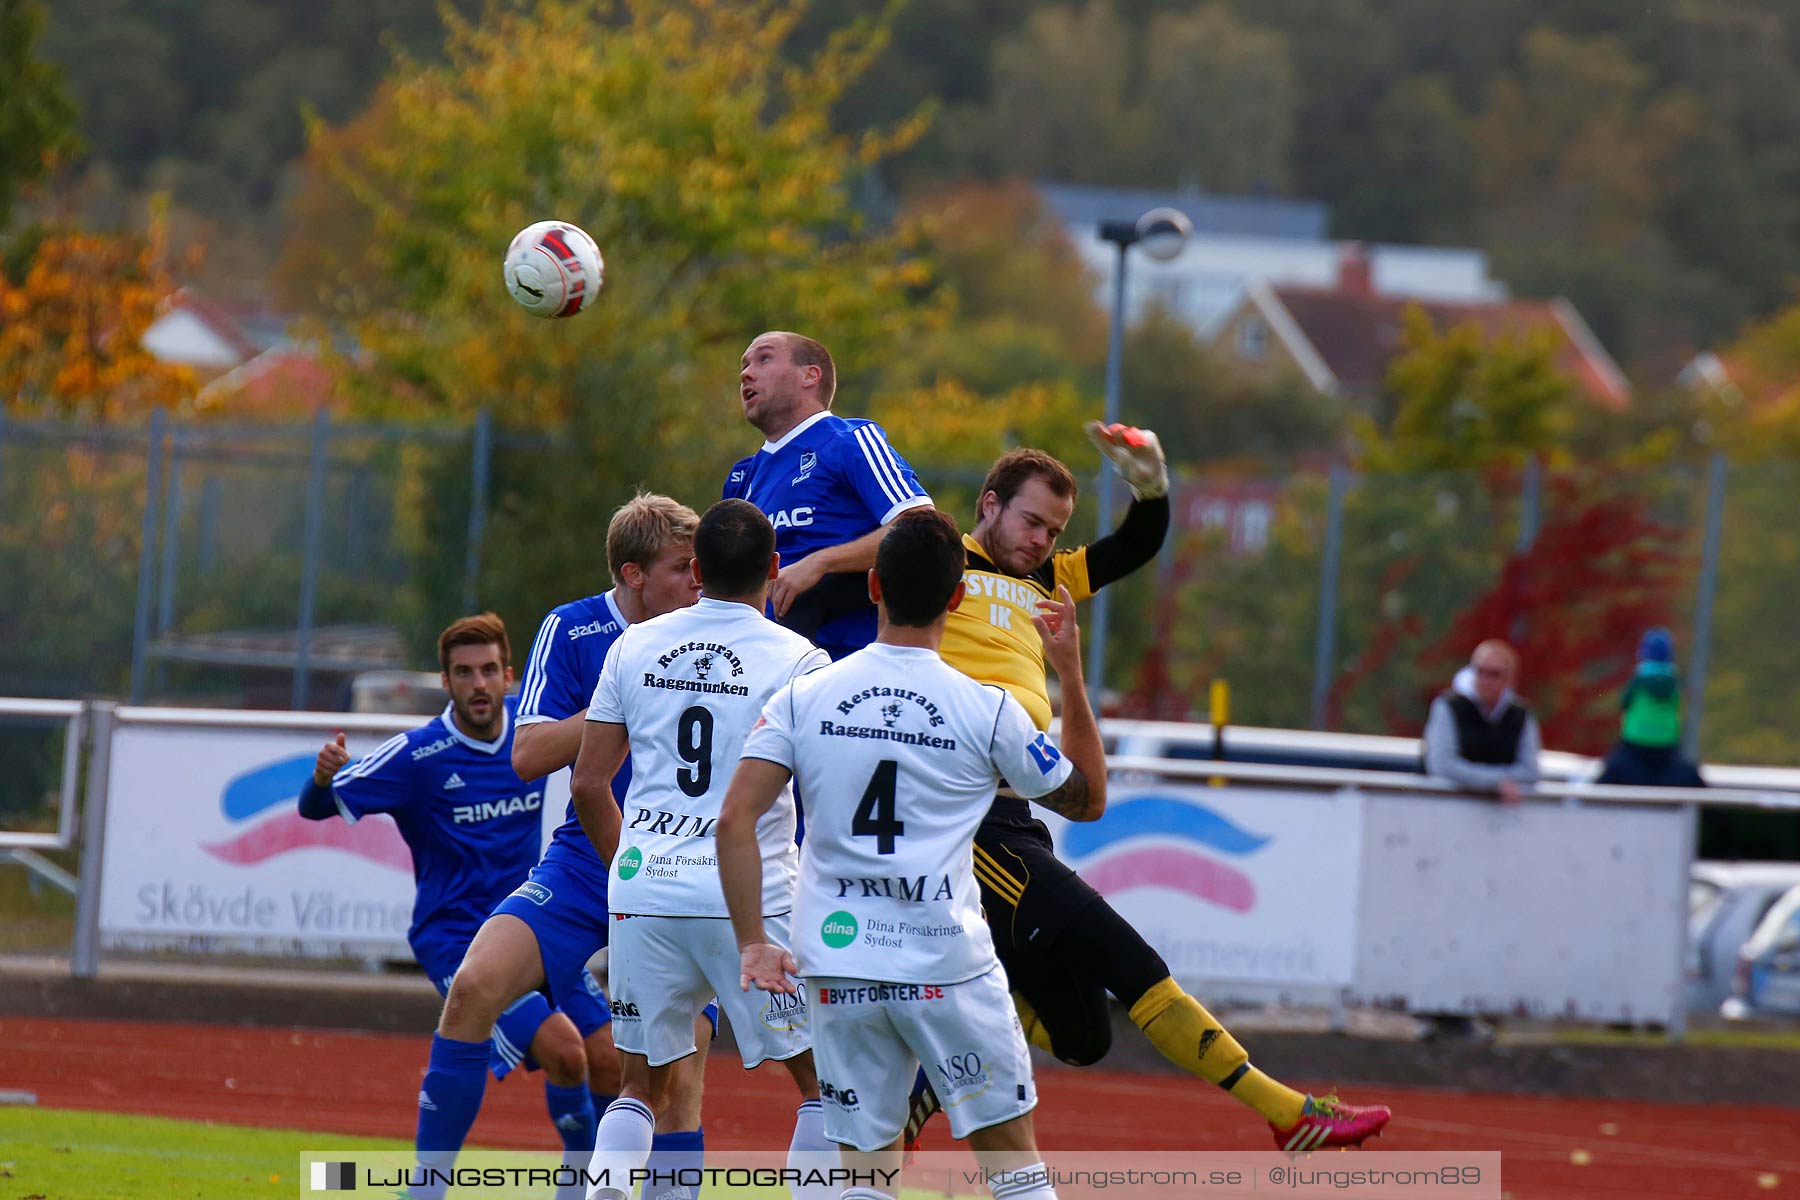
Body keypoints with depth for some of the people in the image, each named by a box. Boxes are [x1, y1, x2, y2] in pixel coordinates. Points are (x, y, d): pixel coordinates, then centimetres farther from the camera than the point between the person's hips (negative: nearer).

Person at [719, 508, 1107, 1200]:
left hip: (838, 968, 2)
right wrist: (1071, 675, 16)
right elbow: (1087, 799, 11)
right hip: (949, 971, -2)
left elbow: (735, 820, -7)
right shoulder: (988, 711, -4)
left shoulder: (803, 699, 1)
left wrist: (752, 944, -3)